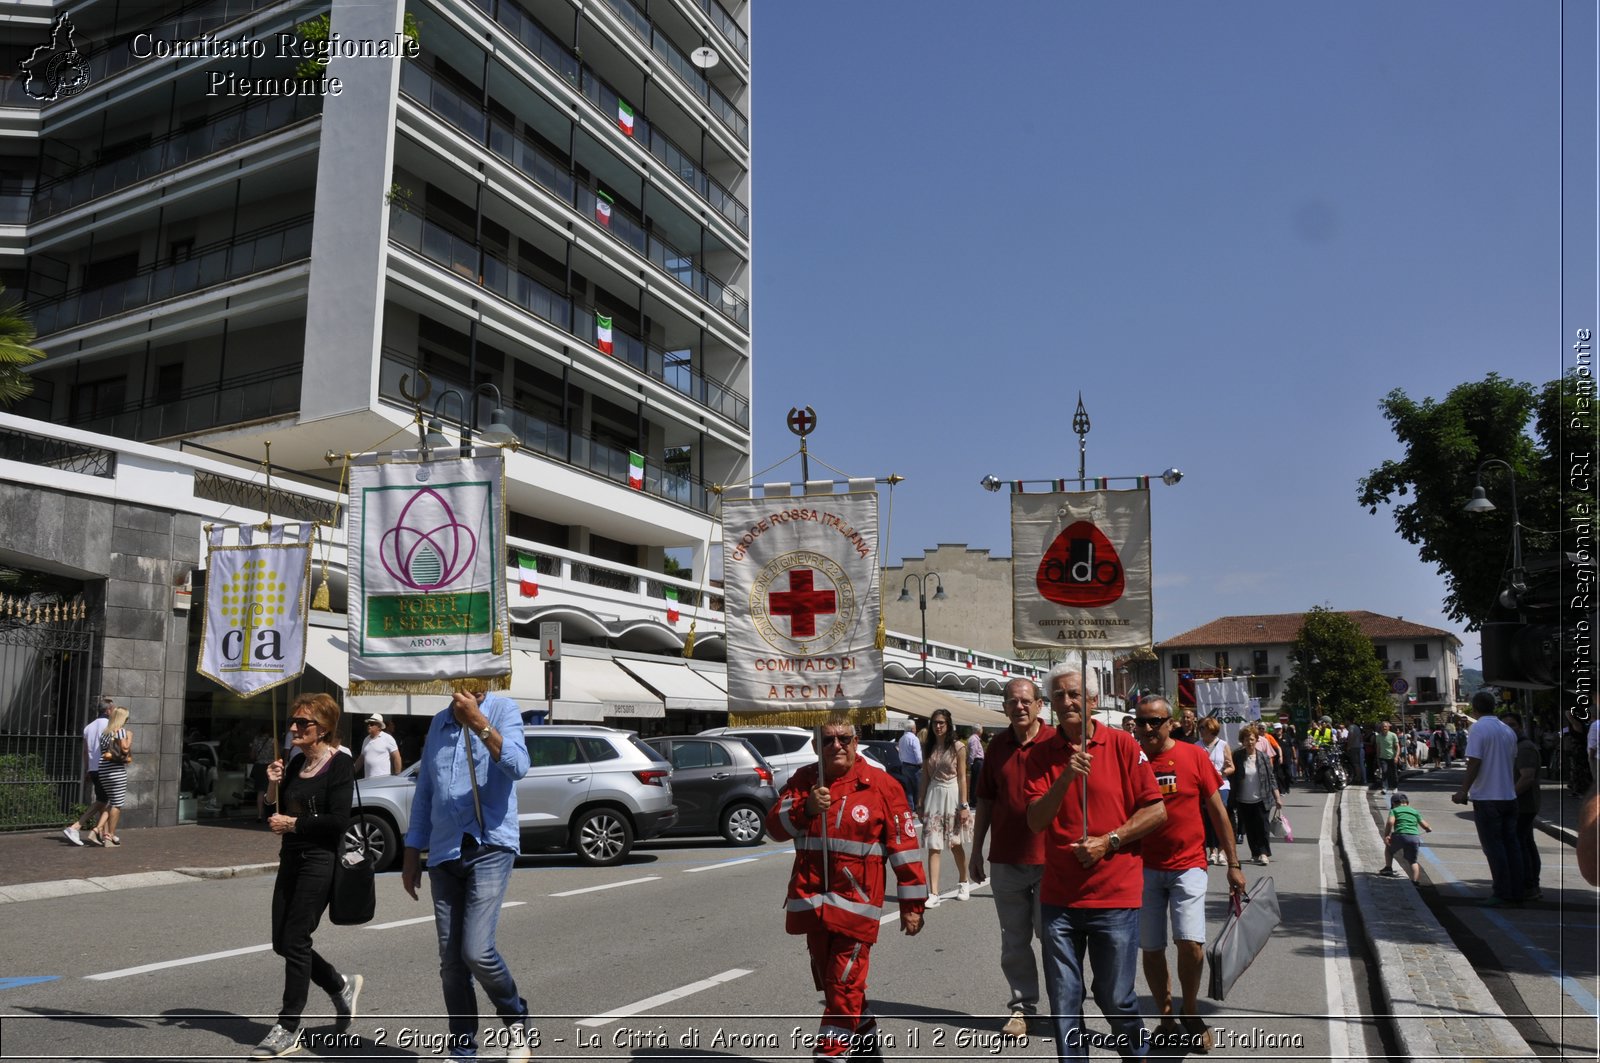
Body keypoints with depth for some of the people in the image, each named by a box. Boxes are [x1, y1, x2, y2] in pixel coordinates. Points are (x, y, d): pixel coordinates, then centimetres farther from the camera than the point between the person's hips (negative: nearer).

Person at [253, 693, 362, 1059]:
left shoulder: (338, 764, -12)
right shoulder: (295, 762, 11)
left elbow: (338, 820, -19)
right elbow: (278, 812, 15)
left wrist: (293, 824, -12)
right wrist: (273, 785, -2)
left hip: (320, 861, -8)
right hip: (292, 859, 8)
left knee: (294, 941, -4)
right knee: (282, 942, 11)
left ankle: (288, 1030, 8)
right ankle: (341, 986, 31)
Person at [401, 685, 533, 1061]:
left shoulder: (502, 709, -3)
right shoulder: (438, 722, 13)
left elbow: (518, 766, -20)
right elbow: (424, 791, 18)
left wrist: (479, 723, -29)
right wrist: (411, 853, 15)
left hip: (490, 848, -5)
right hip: (444, 853, 5)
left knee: (477, 951, -14)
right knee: (450, 962, 8)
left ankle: (515, 1016, 13)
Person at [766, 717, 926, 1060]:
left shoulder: (881, 785, -6)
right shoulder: (804, 780, 6)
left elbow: (905, 847, -4)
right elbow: (775, 826, -2)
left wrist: (912, 904, -3)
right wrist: (806, 809, -20)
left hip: (855, 902, -5)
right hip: (810, 900, 5)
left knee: (844, 984, -7)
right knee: (828, 981, 17)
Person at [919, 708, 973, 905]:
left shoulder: (958, 748, -4)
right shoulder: (928, 748, 7)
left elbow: (962, 778, -6)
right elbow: (925, 777, 9)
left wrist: (964, 806, -10)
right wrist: (920, 802, 6)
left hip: (952, 795, -3)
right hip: (933, 796, 3)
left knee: (956, 844, 11)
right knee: (933, 847, -4)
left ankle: (963, 883, 35)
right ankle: (934, 893, -6)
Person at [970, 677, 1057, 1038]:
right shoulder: (997, 745, 6)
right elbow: (985, 800, 11)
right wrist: (976, 850, 11)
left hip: (1049, 858, -4)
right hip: (1005, 859, 4)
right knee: (1014, 940, 11)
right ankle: (1022, 1007, 24)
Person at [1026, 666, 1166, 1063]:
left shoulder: (1123, 745, -2)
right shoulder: (1044, 755, 3)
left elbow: (1157, 810, -2)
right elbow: (1035, 821, -6)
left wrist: (1108, 841, -11)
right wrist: (1065, 778, -20)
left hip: (1115, 894, -2)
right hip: (1059, 896, 2)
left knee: (1115, 997, 7)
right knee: (1064, 1001, 6)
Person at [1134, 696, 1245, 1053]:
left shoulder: (1194, 756, -4)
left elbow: (1217, 811, 3)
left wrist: (1234, 863, 5)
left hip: (1188, 865, -1)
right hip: (1143, 867, 2)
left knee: (1191, 943, -13)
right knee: (1151, 948, 7)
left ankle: (1190, 1011, 14)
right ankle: (1166, 1019, 27)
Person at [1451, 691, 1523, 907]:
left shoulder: (1478, 728, -12)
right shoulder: (1508, 731, 9)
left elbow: (1474, 763, -18)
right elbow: (1512, 762, 16)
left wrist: (1463, 791, -15)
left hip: (1486, 797, -7)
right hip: (1508, 796, 7)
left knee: (1493, 847, -1)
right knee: (1511, 844, 10)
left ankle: (1502, 895, 0)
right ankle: (1516, 894, 14)